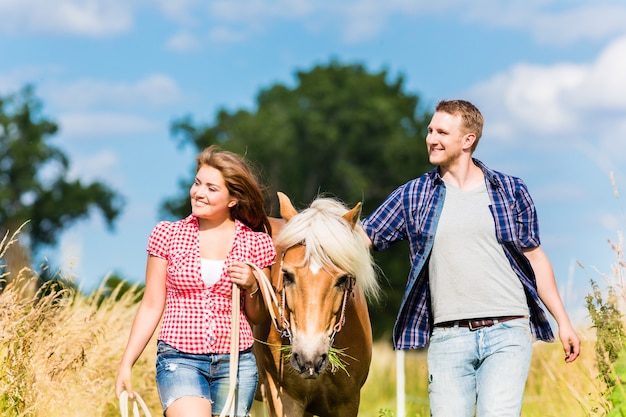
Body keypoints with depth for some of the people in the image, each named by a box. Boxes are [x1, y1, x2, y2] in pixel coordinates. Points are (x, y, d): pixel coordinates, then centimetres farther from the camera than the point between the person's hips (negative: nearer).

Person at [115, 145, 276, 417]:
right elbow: (151, 306, 6)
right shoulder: (167, 234, 2)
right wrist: (126, 364, -1)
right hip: (180, 360, -2)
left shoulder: (256, 243, 4)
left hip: (236, 362, 2)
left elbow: (257, 317, 12)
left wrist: (251, 288, -9)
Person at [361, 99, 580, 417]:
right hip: (448, 336, 1)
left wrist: (563, 321, 8)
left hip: (506, 332, -1)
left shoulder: (511, 192, 8)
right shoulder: (412, 196, 9)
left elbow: (535, 259, 12)